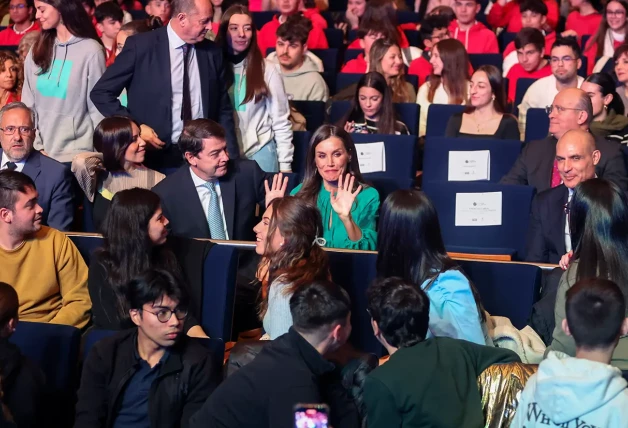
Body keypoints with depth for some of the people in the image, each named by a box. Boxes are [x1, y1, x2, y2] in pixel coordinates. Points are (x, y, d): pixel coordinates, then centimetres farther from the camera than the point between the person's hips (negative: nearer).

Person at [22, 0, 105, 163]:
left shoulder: (90, 50, -6)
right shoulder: (37, 50, 7)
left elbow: (98, 106, -4)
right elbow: (28, 104, 7)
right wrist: (36, 146, -2)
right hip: (41, 151, 4)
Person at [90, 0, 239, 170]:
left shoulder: (212, 52, 5)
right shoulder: (141, 46, -7)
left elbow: (223, 109, 12)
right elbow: (101, 92, -3)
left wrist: (231, 158, 4)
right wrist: (134, 127, -13)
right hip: (157, 155, -3)